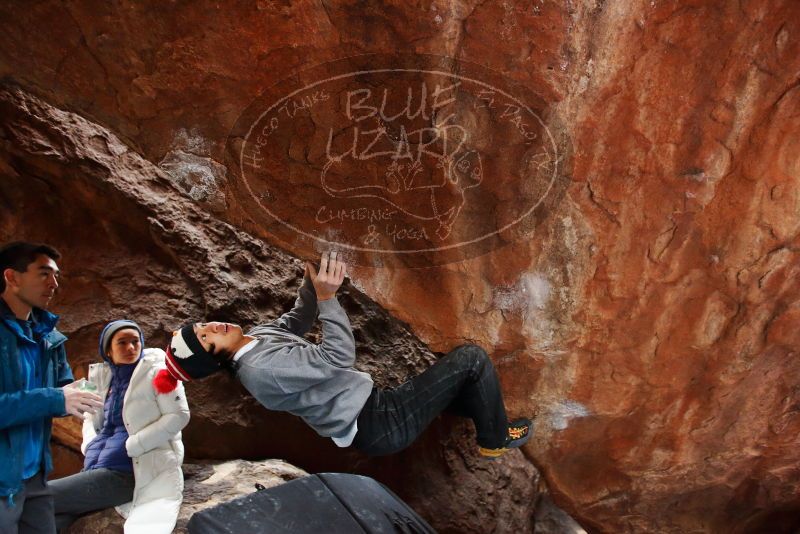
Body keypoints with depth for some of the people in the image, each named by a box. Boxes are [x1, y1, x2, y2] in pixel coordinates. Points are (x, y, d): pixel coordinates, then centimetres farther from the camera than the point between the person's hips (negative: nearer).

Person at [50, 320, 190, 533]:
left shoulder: (156, 371, -4)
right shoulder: (102, 377, 15)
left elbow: (179, 415, -12)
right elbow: (90, 418, 26)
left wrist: (130, 446, -15)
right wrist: (91, 446, 3)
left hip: (129, 470, -6)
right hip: (97, 468, 7)